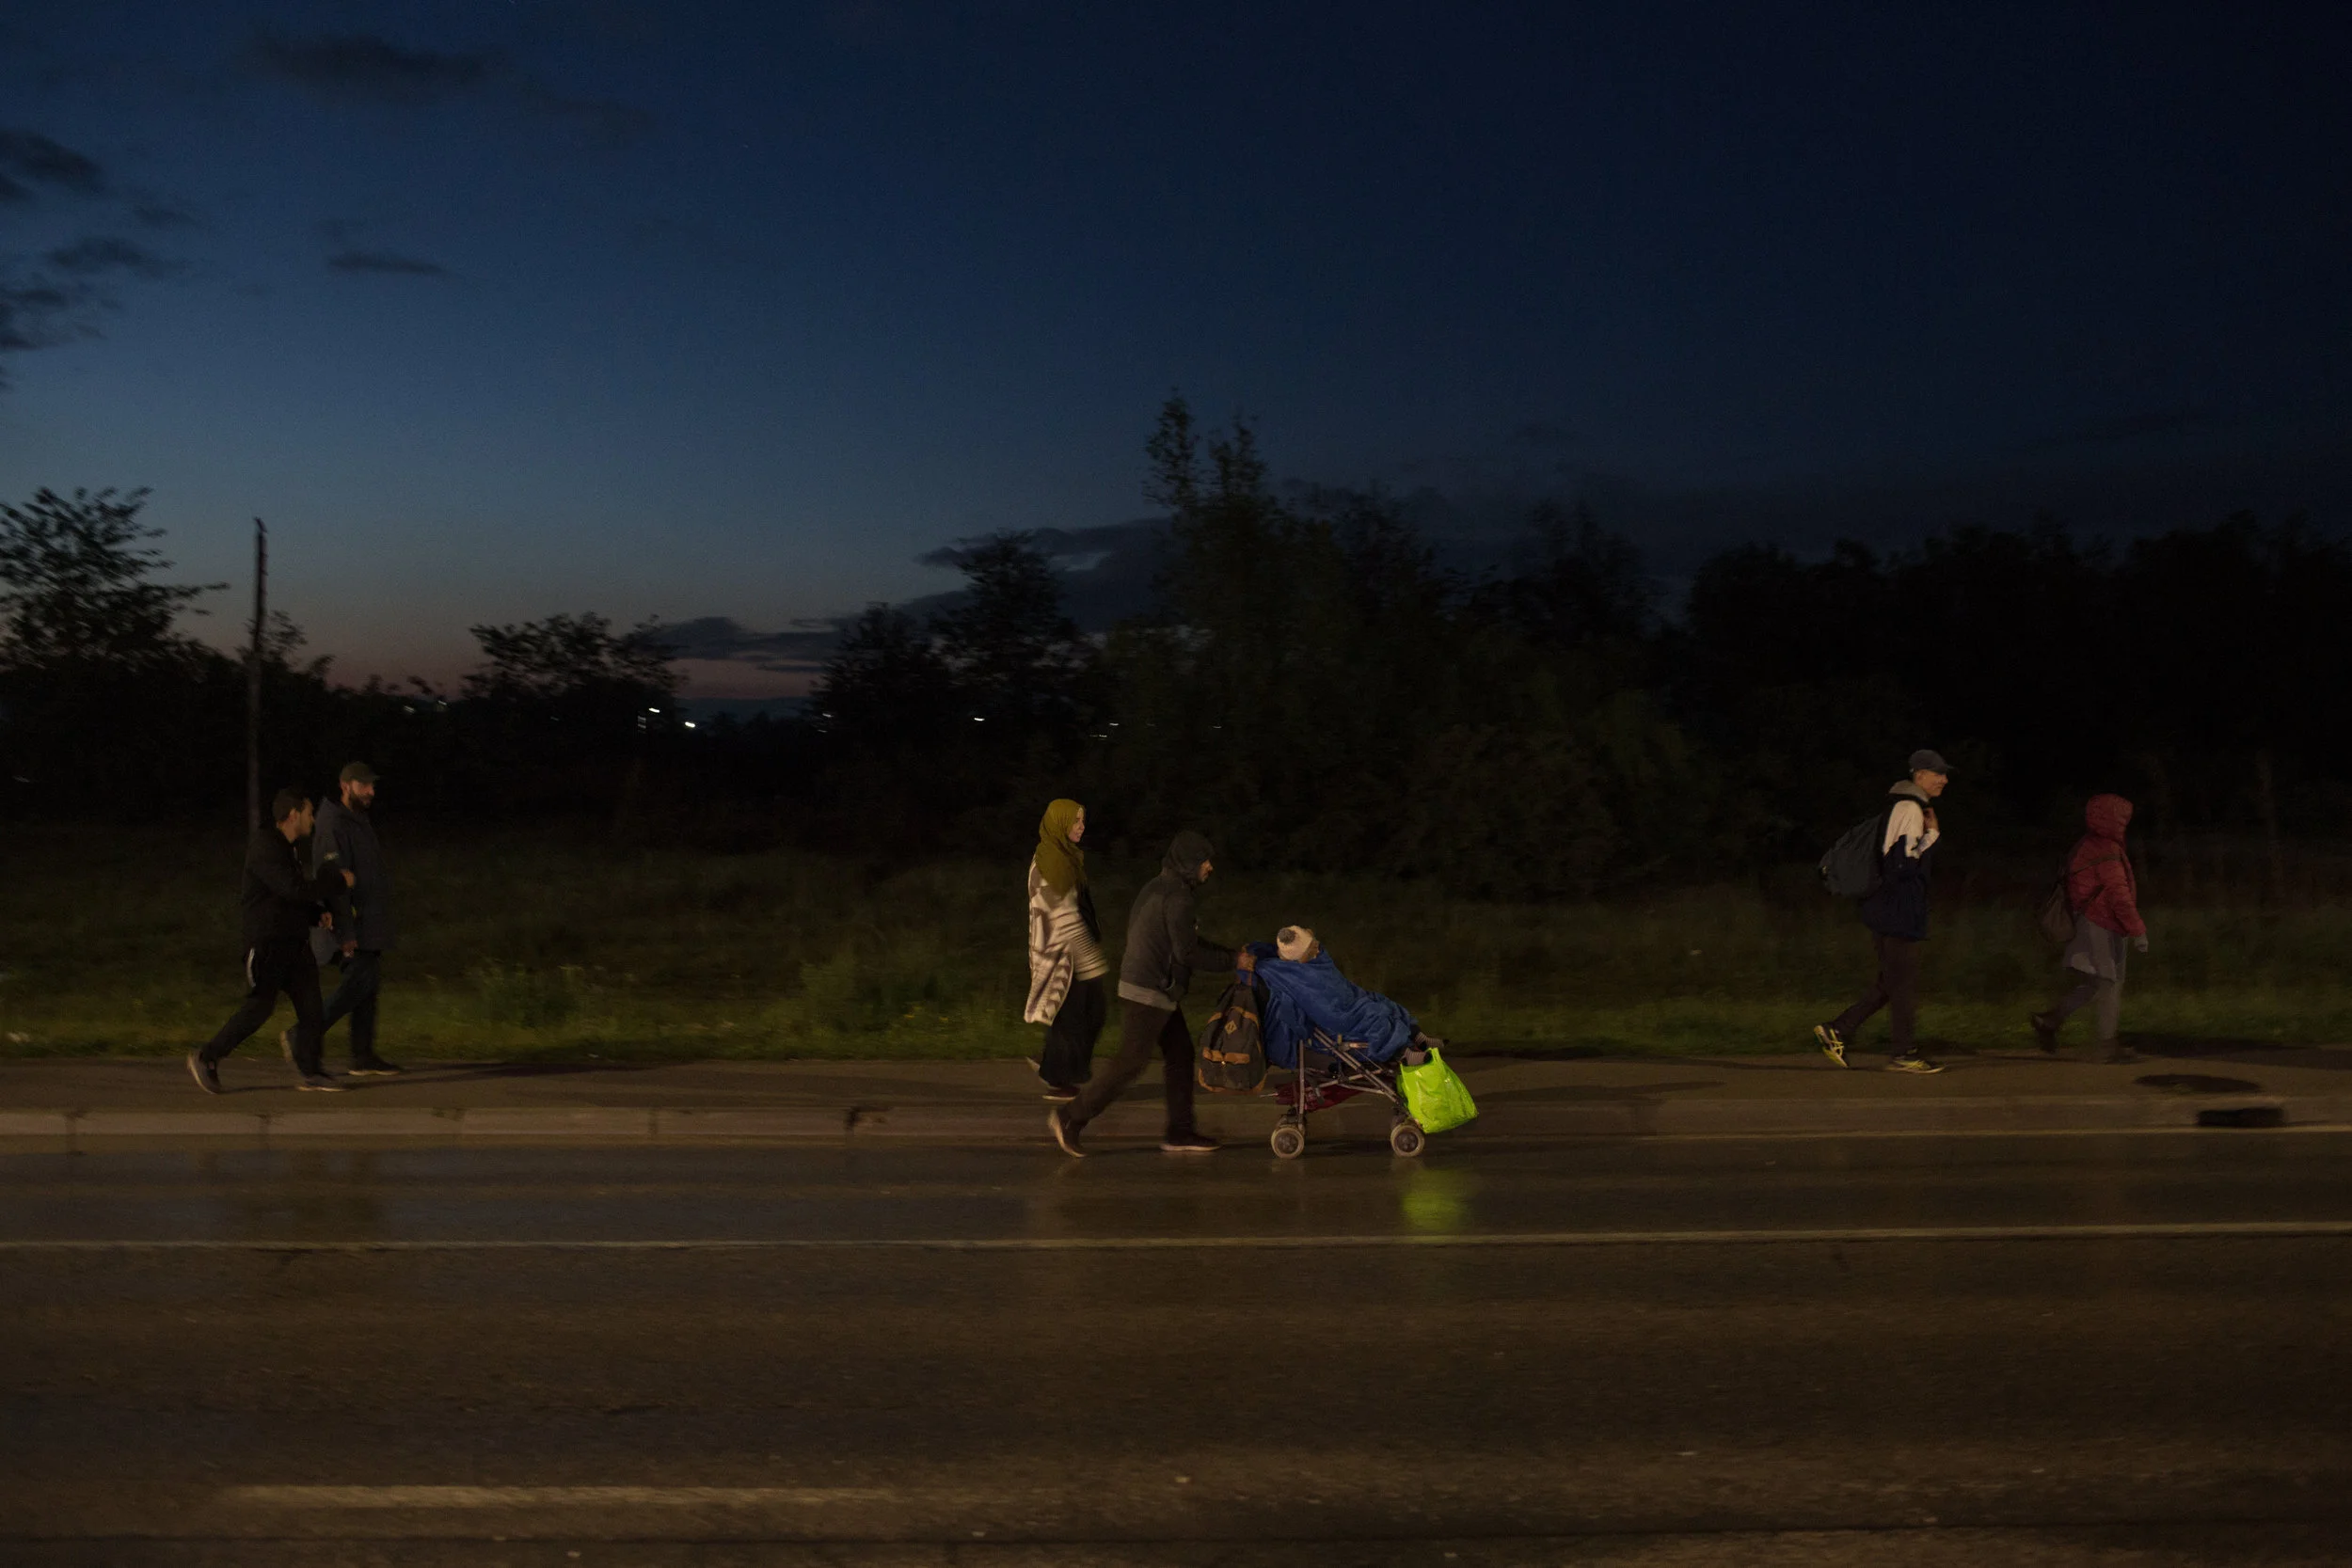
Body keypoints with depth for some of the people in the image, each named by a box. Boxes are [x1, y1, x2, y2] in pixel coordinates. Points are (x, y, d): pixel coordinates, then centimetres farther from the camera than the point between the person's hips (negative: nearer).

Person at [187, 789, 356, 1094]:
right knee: (259, 1007, -7)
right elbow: (295, 888, -25)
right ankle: (206, 1058, 5)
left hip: (295, 942, 9)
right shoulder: (265, 848, -15)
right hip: (267, 942, -9)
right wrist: (339, 880, -16)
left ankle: (309, 1071, 7)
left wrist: (318, 912, 7)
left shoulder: (289, 849, 16)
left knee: (310, 1005, 3)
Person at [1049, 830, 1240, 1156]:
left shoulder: (1160, 888, 15)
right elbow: (1187, 952, -19)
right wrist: (1232, 961, -10)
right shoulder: (1178, 897, -17)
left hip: (1159, 993, 10)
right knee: (1130, 1062, -6)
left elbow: (1186, 941, 23)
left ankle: (1180, 1132, 15)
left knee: (1180, 1054, 11)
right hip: (1149, 993, -10)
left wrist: (1230, 953, 18)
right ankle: (1070, 1117, -1)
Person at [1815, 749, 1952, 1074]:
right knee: (1903, 984, -2)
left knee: (1891, 983, 14)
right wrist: (1932, 835, -14)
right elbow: (1905, 864, -22)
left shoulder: (1907, 807, 18)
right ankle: (1903, 1055, 5)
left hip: (1889, 912, 10)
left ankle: (1836, 1031, 14)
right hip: (1898, 913, -10)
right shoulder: (1910, 810, -15)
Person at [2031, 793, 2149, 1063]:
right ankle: (2108, 1045, 0)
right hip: (2101, 927, -10)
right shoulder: (2106, 852, -17)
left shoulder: (2089, 845, 13)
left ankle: (2049, 1021, 12)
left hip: (2088, 919, 10)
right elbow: (2119, 895, -22)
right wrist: (2137, 930, -21)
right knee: (2110, 983, -3)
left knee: (2094, 982, 15)